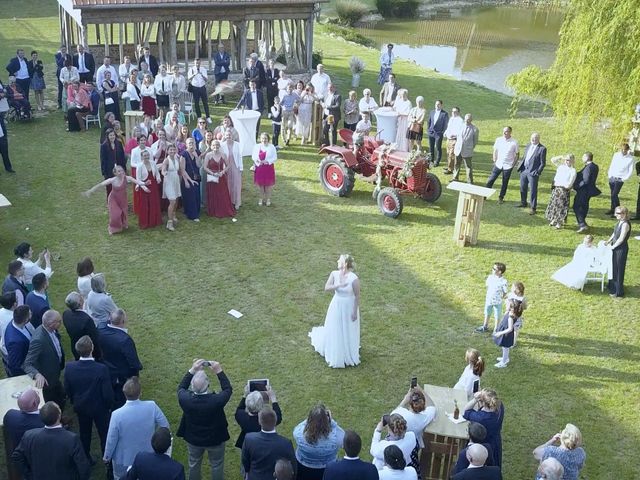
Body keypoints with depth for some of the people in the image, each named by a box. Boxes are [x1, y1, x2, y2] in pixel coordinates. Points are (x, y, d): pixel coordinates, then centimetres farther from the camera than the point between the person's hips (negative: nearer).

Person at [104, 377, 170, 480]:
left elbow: (111, 439, -16)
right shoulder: (152, 406, -25)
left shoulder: (117, 415, -28)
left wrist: (106, 457, 3)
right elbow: (165, 426, -12)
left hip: (124, 460, -1)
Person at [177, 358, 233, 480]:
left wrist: (192, 370, -13)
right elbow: (228, 389, -15)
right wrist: (219, 371, -19)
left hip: (193, 439, 2)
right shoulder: (216, 400, -37)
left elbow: (181, 388, -7)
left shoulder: (185, 399, -32)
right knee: (217, 465, 25)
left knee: (194, 464, 29)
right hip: (215, 439, -2)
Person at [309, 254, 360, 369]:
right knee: (335, 330, 17)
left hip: (349, 308, -3)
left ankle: (348, 354, 35)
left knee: (349, 331, 13)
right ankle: (335, 355, 40)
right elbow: (326, 288, -16)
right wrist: (338, 285, -31)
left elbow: (357, 296, -14)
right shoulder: (334, 274, -10)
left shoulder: (354, 278, -22)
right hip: (336, 306, 3)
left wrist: (355, 312, -11)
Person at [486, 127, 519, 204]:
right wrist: (494, 161, 4)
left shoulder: (514, 142, -9)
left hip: (508, 166, -2)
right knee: (491, 180, 1)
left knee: (505, 183, 8)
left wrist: (513, 163, -4)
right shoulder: (498, 140, -2)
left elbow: (517, 154, 0)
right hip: (498, 164, 2)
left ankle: (501, 197, 21)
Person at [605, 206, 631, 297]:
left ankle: (619, 292, 12)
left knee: (618, 269, 1)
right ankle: (612, 286, 40)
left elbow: (621, 239, -23)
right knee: (613, 267, 22)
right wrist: (608, 241, 6)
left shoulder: (625, 224, -23)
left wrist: (613, 246, -14)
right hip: (615, 248, 9)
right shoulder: (619, 222, 4)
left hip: (621, 249, -9)